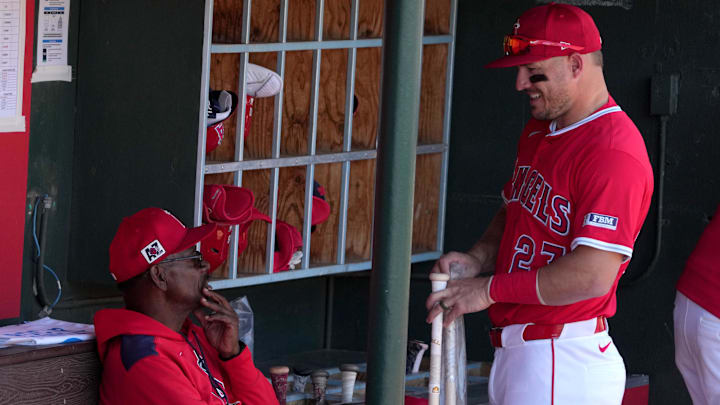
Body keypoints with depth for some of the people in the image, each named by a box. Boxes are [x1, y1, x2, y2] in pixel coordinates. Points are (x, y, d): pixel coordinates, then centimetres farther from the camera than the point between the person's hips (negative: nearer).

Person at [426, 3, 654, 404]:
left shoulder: (615, 151, -18)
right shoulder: (539, 131, 15)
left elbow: (594, 275, -26)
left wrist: (491, 289, -18)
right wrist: (479, 258, 6)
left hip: (563, 364, -9)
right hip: (514, 355, 9)